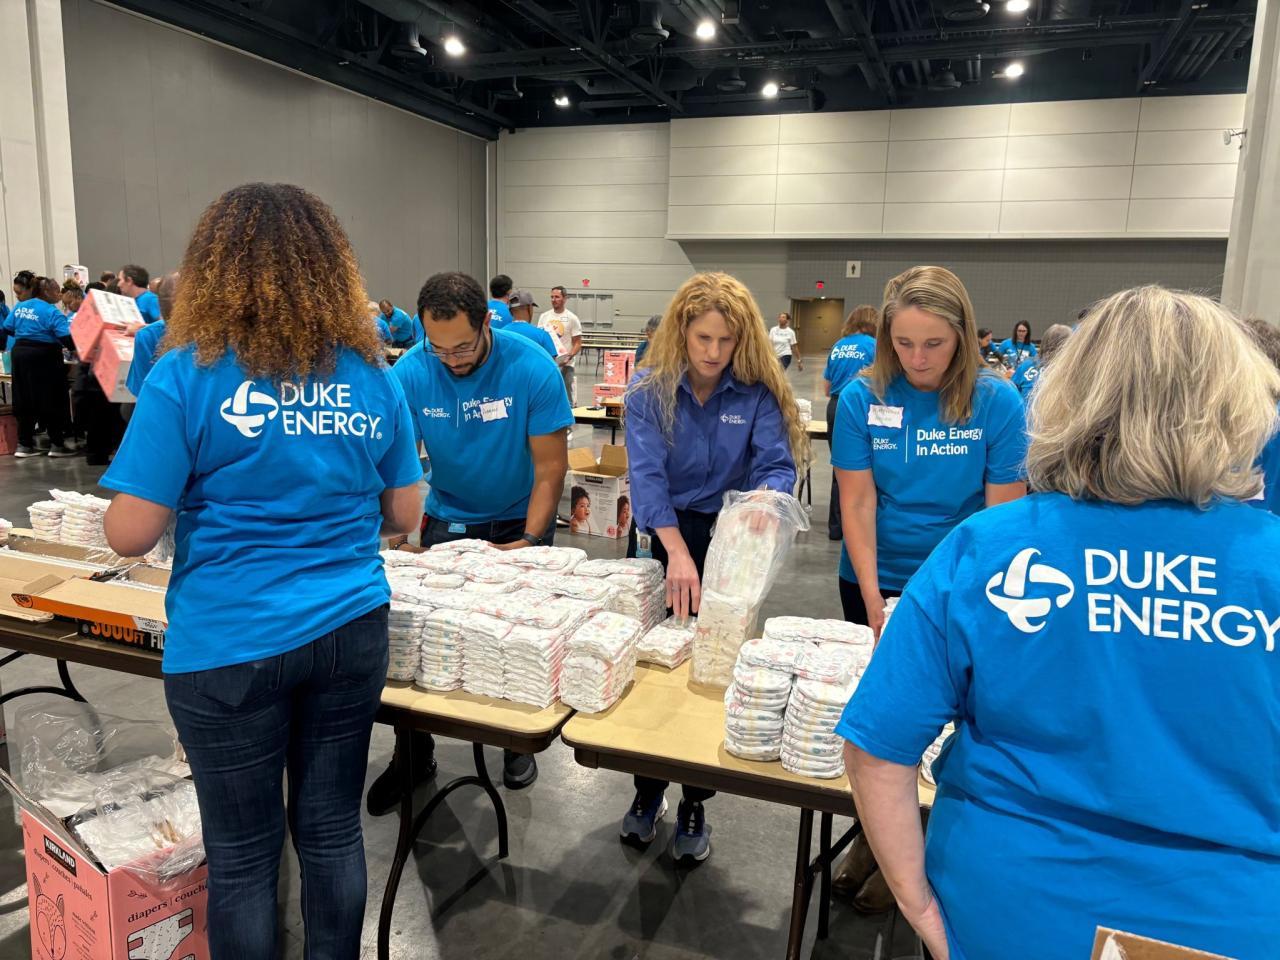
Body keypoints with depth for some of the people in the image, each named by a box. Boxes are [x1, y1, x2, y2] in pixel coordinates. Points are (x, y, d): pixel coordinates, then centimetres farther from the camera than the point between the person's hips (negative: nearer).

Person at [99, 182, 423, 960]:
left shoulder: (187, 375, -10)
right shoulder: (374, 375, 0)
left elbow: (129, 535, -10)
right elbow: (404, 516, 6)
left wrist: (217, 501, 8)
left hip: (230, 646, -3)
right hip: (351, 629, 4)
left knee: (242, 855, 13)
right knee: (332, 829, 18)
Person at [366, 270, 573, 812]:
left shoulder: (531, 368, -22)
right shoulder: (411, 372, -18)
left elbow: (551, 466, -18)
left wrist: (528, 541, -24)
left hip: (521, 520, -1)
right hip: (447, 518, 2)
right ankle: (416, 752, 22)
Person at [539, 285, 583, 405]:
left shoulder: (572, 318, -3)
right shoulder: (544, 316, 9)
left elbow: (577, 343, -4)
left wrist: (569, 356, -20)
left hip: (565, 364, -4)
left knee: (568, 399, -3)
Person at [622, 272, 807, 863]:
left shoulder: (758, 392, -8)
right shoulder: (649, 388, -11)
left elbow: (778, 465, -15)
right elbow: (647, 473, -22)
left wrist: (765, 497, -41)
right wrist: (677, 553, -37)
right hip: (659, 536, 0)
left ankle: (695, 805, 25)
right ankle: (648, 791, 32)